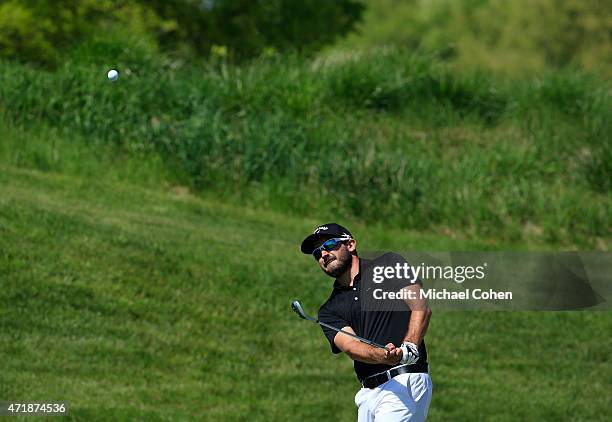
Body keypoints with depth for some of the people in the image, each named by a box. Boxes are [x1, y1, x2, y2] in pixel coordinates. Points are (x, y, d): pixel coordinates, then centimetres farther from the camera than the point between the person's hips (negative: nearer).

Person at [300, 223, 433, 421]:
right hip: (368, 394, 5)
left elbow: (421, 308, -3)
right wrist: (381, 355, -24)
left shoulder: (389, 265, 8)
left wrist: (408, 349, -20)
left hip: (405, 383, -5)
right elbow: (350, 345, -1)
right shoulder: (329, 311, 17)